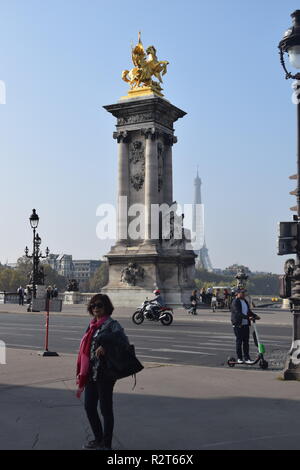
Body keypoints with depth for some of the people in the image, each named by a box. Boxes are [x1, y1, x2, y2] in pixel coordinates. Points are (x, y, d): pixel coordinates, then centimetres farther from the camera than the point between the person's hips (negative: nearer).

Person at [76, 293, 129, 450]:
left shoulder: (111, 324, -10)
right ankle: (98, 439, 32)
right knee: (89, 407, 14)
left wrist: (105, 347, -30)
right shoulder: (93, 325, 13)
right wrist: (81, 374, 18)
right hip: (90, 373, 8)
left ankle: (106, 444, 17)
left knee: (105, 408, 3)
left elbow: (122, 339, -28)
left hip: (104, 374, -8)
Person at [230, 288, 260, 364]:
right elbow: (238, 313, -22)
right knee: (239, 341, 0)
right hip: (238, 325, -7)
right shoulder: (235, 302, -10)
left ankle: (247, 358, 10)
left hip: (246, 324, 7)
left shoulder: (245, 301, 16)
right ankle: (239, 358, 8)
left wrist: (255, 316, 5)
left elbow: (249, 311, 22)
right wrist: (248, 317, -31)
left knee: (246, 341, 6)